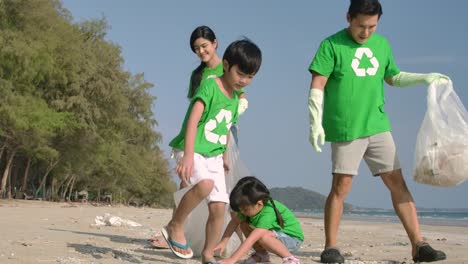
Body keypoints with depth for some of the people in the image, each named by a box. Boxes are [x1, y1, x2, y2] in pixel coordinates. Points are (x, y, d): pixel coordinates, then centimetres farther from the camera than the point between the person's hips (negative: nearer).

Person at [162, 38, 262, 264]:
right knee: (205, 184, -35)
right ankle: (174, 226, -16)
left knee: (218, 207, -1)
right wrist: (188, 154, -36)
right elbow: (193, 119, -26)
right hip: (192, 150, -7)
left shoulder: (234, 99, 11)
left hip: (214, 156, 7)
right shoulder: (210, 86, -14)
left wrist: (224, 156, 27)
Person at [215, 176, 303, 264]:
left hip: (293, 238, -9)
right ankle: (261, 254, 10)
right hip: (277, 234, 9)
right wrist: (223, 242, -10)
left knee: (263, 236, -36)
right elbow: (234, 222, 1)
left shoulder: (268, 214, -35)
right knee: (244, 225, -5)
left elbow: (251, 239, -41)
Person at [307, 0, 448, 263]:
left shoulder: (382, 44, 12)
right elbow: (317, 87, -7)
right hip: (345, 130, -4)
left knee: (397, 183, 1)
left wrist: (425, 78, 14)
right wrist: (316, 123, -15)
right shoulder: (332, 45, -3)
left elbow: (393, 77, 27)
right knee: (341, 187, -4)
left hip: (378, 126, 5)